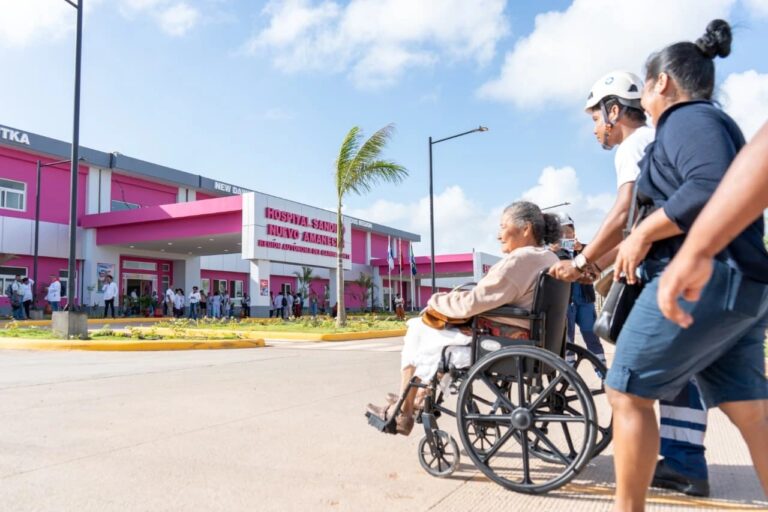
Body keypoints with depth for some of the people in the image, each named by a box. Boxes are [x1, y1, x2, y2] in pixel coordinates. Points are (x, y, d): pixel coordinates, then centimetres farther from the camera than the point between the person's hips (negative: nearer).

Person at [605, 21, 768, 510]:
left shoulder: (687, 118, -5)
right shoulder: (713, 121, 25)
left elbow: (713, 189, -25)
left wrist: (643, 234, -16)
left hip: (704, 279, -10)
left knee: (628, 392, -2)